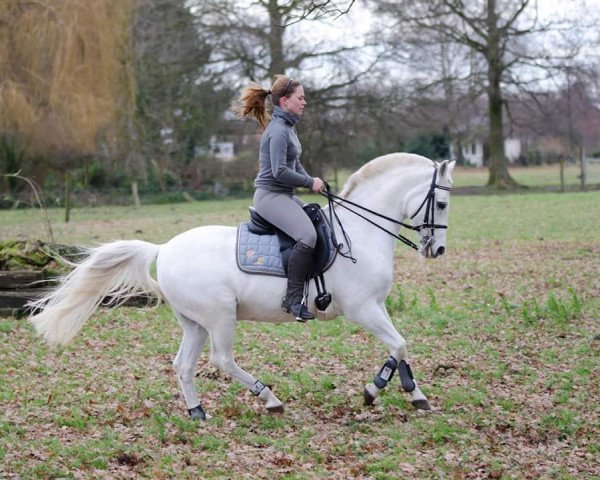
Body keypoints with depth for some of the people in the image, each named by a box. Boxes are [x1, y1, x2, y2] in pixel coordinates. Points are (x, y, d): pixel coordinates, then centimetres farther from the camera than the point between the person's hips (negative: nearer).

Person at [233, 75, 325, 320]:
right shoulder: (278, 130, -16)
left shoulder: (288, 127, 15)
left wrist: (312, 181, 7)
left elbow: (295, 164, 23)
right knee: (307, 235, -29)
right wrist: (310, 182, -13)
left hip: (285, 196, 11)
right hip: (270, 196, -11)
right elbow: (279, 171, -23)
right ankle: (293, 298, -26)